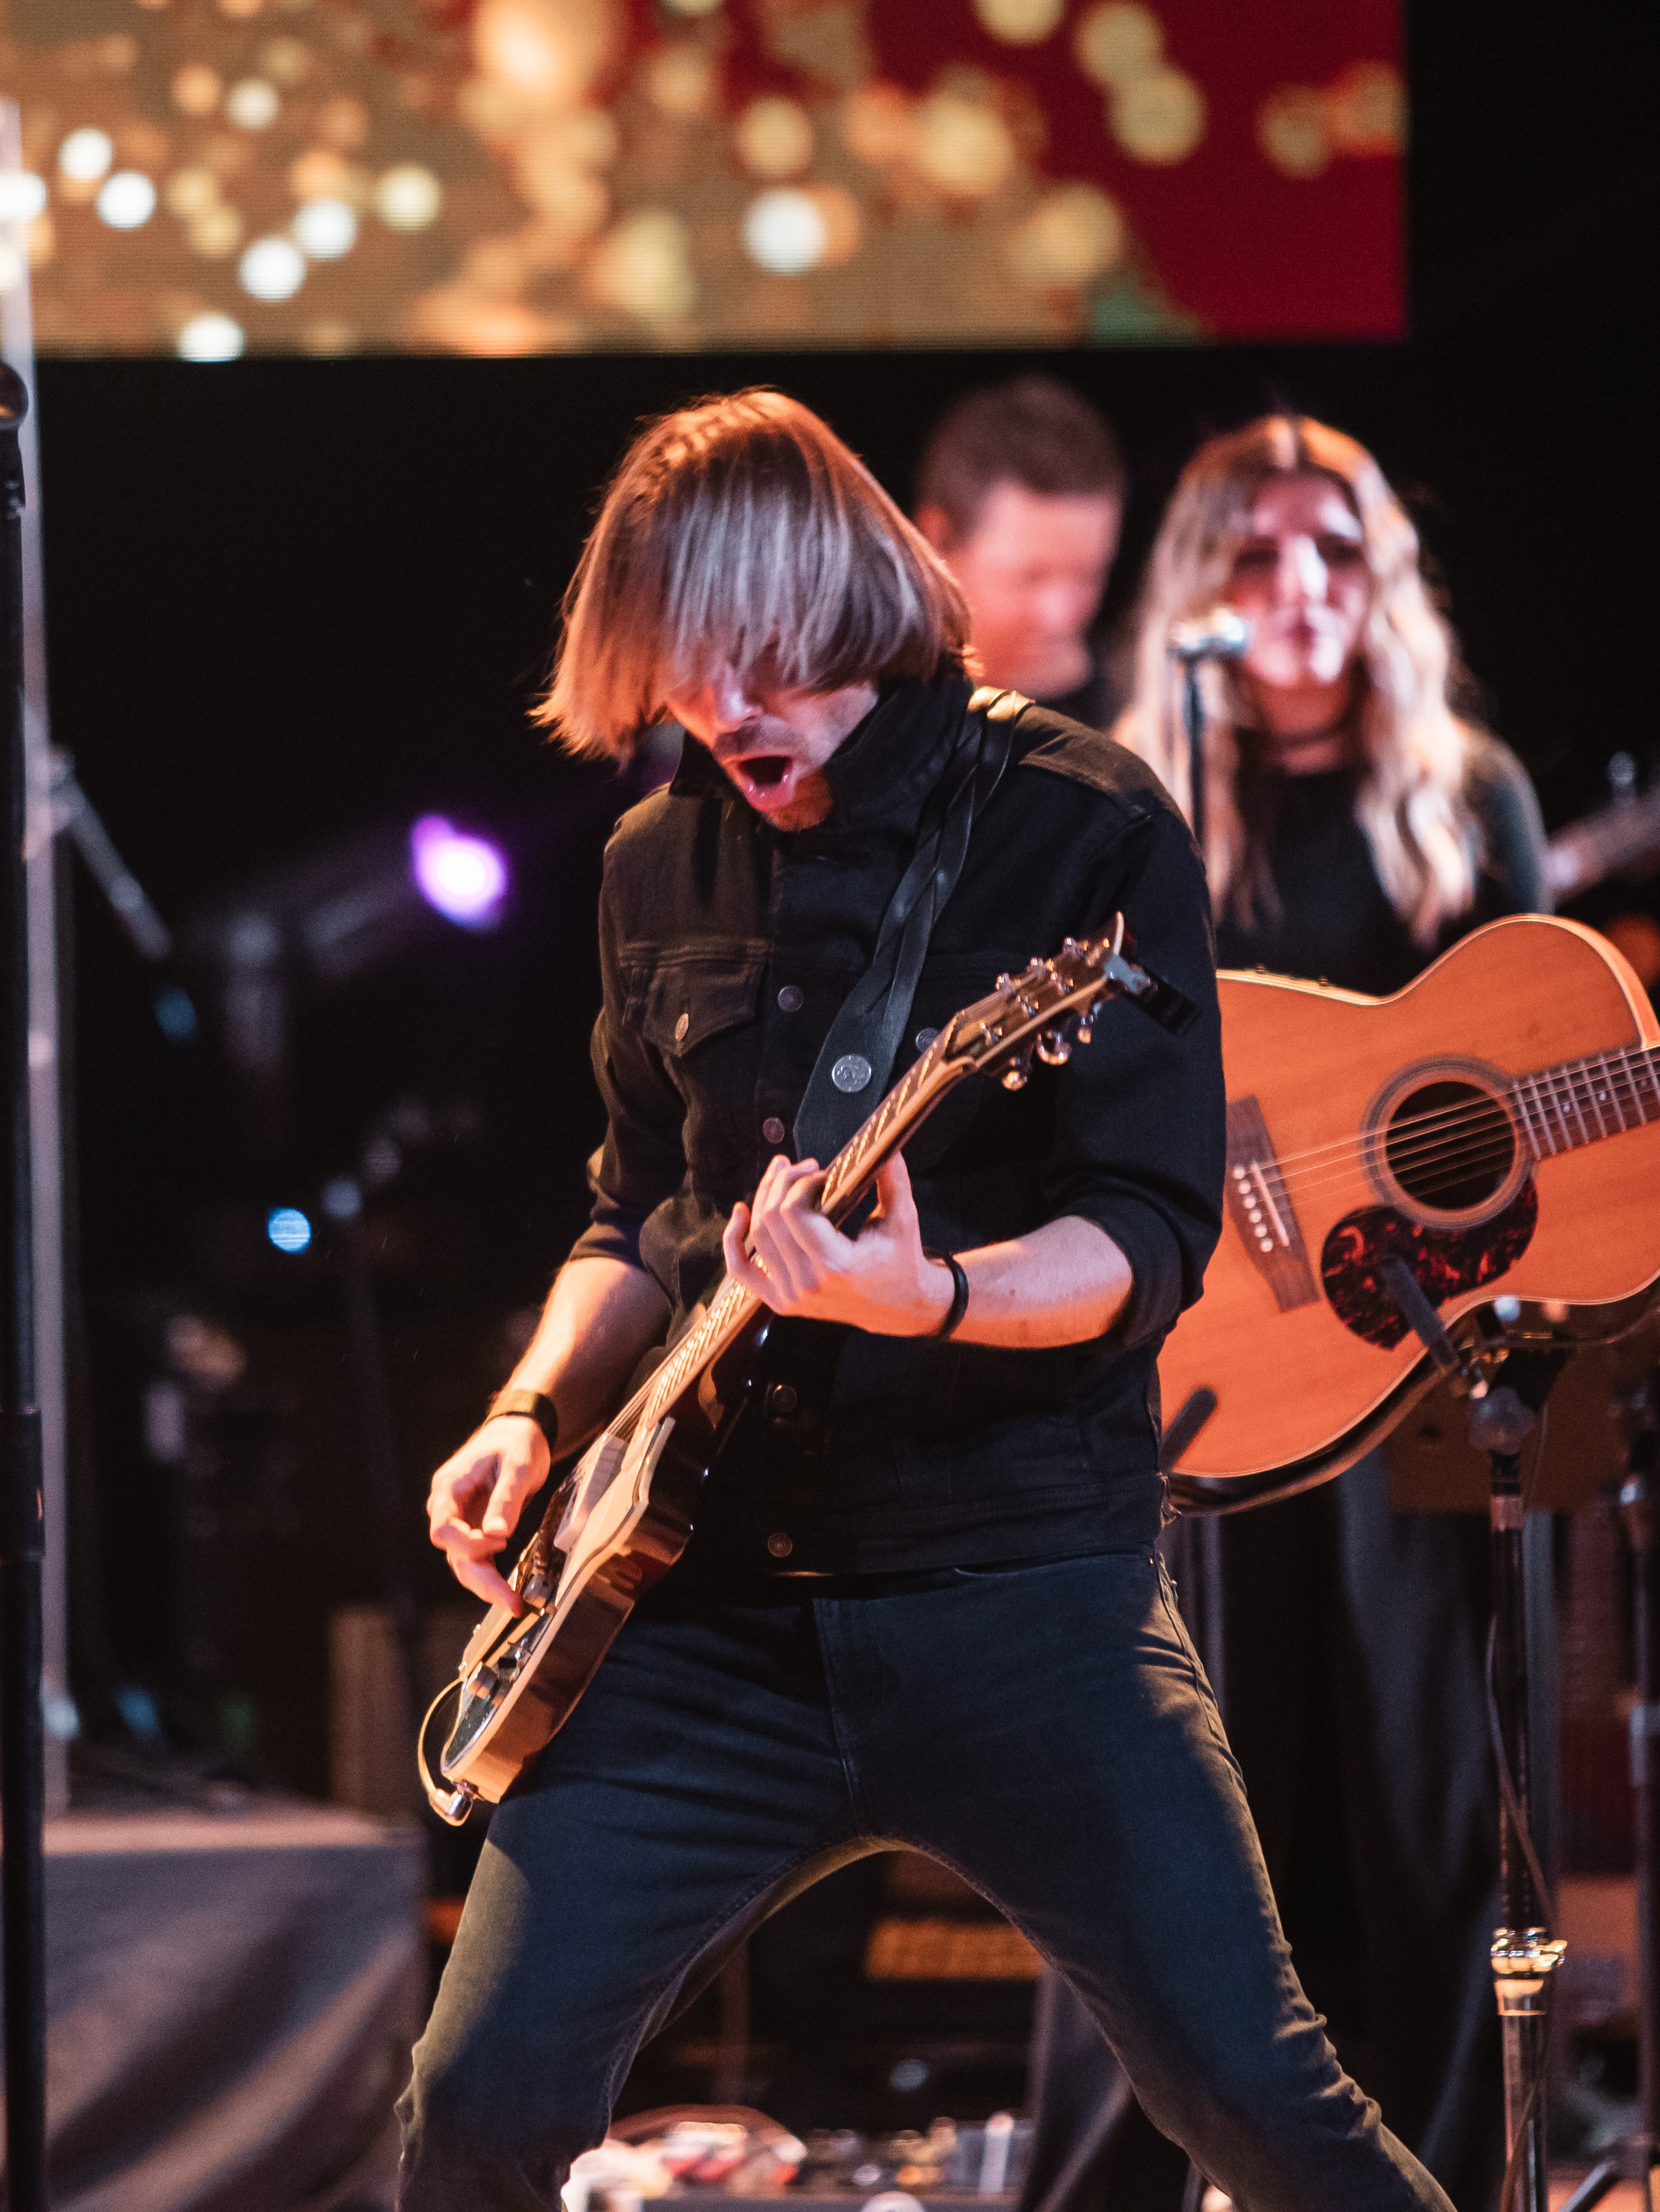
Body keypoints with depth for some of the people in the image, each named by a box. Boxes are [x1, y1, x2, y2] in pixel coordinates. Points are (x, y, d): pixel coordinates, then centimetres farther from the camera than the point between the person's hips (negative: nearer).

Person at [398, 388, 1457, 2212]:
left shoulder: (1080, 828, -5)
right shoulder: (663, 864, 12)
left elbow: (1155, 1239, -11)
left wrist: (926, 1296, -30)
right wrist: (540, 1416, 6)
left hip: (1019, 1581, -4)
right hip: (709, 1609, 4)